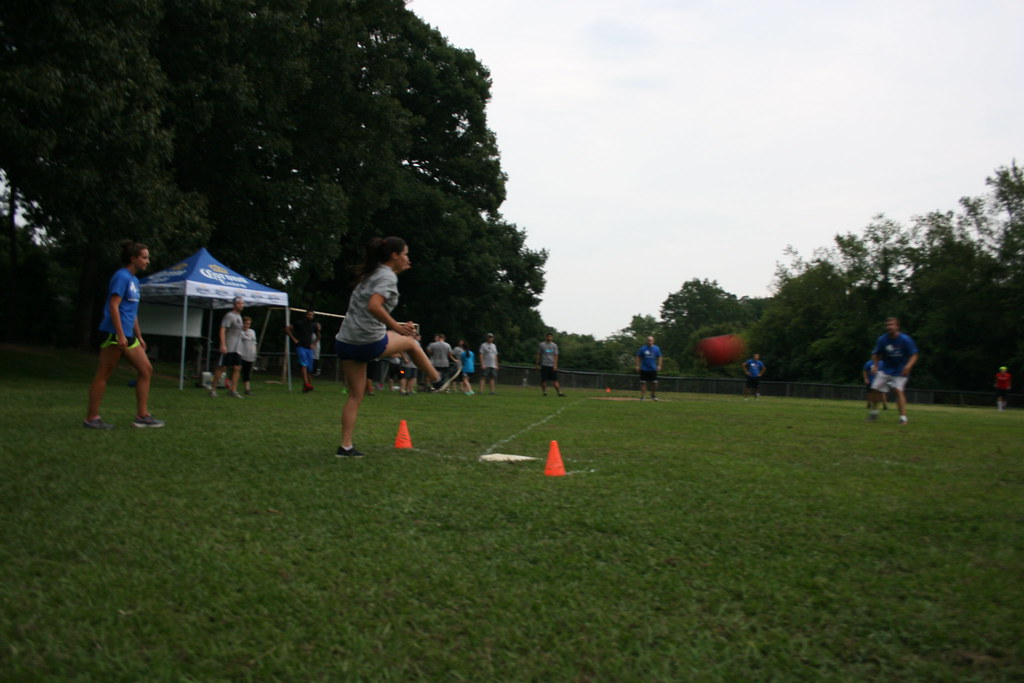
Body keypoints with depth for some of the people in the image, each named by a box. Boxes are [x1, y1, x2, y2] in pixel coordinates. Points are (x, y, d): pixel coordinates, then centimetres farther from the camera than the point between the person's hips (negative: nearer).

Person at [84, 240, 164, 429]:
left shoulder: (134, 280, 17)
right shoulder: (121, 277, -10)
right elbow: (113, 306, -18)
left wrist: (139, 337, 23)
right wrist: (120, 335, -23)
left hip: (127, 336, 10)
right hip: (114, 334, -10)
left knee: (146, 369, 6)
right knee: (103, 374, -3)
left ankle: (142, 416, 8)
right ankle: (91, 418, 4)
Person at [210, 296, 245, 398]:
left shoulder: (239, 317, 18)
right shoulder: (229, 315, -8)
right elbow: (222, 330, -15)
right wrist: (223, 345, -23)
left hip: (237, 348, 8)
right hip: (227, 348, -8)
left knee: (237, 368, 1)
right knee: (222, 368, -5)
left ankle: (233, 391, 3)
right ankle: (213, 389, 5)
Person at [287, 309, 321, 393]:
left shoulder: (314, 325, 11)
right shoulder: (299, 323, -2)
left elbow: (318, 336, 27)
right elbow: (287, 329, -1)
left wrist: (314, 344, 13)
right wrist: (293, 339, -5)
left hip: (309, 348, 5)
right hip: (300, 347, -5)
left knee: (309, 369, 1)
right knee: (304, 364, -24)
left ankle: (305, 387, 10)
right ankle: (306, 384, -36)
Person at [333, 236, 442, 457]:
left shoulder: (372, 272, 16)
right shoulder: (388, 277, -10)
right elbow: (374, 306, -26)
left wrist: (398, 271, 32)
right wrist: (396, 327, -22)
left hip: (345, 342, 8)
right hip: (369, 343, -8)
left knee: (355, 395, 12)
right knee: (411, 341, 19)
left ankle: (346, 446, 10)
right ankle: (437, 380, 35)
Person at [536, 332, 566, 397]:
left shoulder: (554, 345, 9)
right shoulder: (541, 345, 4)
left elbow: (555, 356, 7)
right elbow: (538, 355, 7)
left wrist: (555, 365, -1)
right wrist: (537, 364, 3)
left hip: (552, 365, 1)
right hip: (544, 365, -1)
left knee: (555, 380, -2)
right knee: (544, 380, -4)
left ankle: (559, 392, -4)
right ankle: (544, 392, 6)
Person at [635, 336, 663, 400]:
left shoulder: (656, 349, 1)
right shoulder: (643, 348, -4)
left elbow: (659, 357, 10)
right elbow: (638, 357, 3)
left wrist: (659, 366, 1)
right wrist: (637, 366, -4)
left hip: (653, 369, 2)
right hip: (644, 369, -2)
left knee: (654, 383, 2)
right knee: (643, 383, -3)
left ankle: (653, 395, 20)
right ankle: (642, 396, 2)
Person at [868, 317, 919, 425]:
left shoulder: (905, 340, -15)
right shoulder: (882, 340, -5)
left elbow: (914, 355, -12)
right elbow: (876, 355, 8)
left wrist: (908, 366, -29)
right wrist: (875, 365, -7)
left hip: (900, 371, -3)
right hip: (885, 369, 4)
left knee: (899, 390, -20)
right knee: (875, 389, -2)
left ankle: (903, 417, -15)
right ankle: (874, 411, 23)